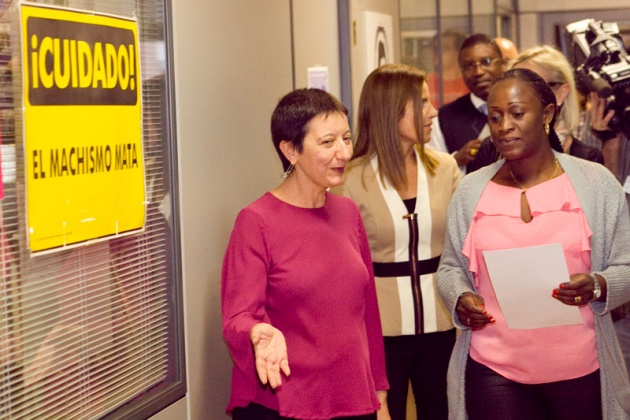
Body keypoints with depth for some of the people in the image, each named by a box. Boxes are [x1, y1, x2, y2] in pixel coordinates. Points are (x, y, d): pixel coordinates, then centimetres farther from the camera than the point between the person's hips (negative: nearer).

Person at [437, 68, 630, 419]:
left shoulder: (596, 183, -2)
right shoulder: (471, 190, 4)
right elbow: (451, 268, 13)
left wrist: (597, 286, -19)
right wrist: (460, 298, -8)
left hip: (579, 370, -1)